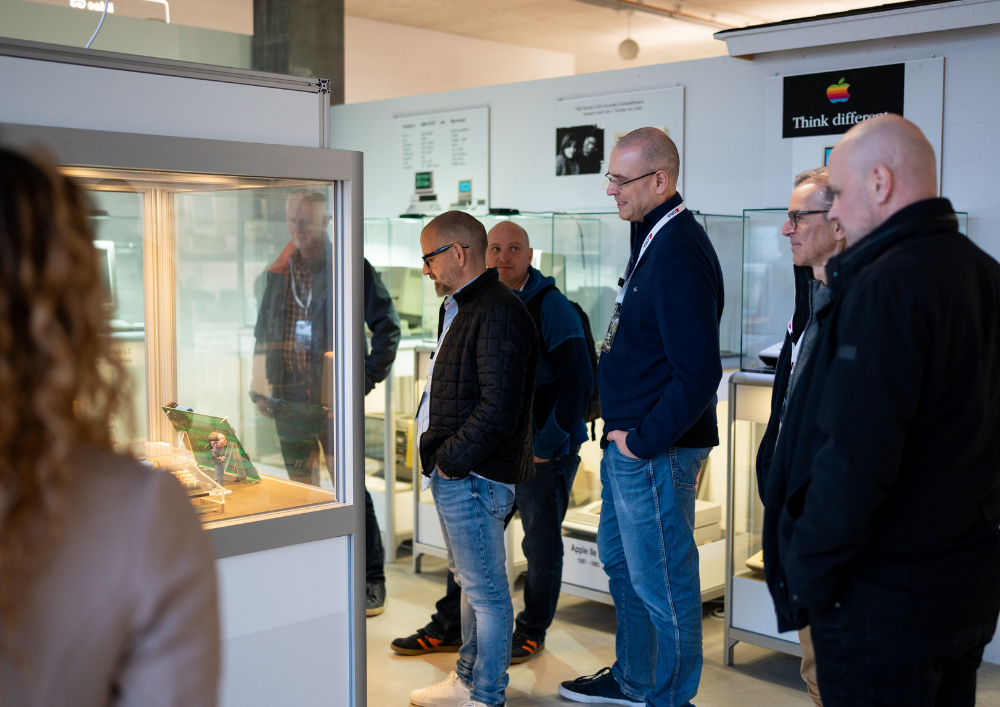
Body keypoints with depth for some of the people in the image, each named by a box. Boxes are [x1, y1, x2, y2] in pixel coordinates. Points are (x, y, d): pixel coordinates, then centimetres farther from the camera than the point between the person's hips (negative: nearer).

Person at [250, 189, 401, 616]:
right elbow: (264, 333, 20)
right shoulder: (277, 274, 11)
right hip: (290, 402, 5)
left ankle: (372, 582, 9)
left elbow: (387, 325, -4)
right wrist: (262, 382, 10)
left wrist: (369, 377, -8)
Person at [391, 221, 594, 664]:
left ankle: (531, 632, 23)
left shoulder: (552, 307, -12)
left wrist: (548, 444, -16)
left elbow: (578, 380, -16)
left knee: (541, 544, 6)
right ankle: (449, 628, 24)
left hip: (544, 452, -6)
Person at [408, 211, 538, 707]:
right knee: (470, 581, 20)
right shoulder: (458, 309, 16)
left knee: (486, 590, 1)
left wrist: (450, 459, -16)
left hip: (473, 477, -11)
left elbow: (498, 410, -24)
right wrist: (438, 456, 11)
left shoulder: (497, 314, -18)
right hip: (453, 471, 11)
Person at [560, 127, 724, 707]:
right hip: (630, 440, 11)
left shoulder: (679, 252, -22)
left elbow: (698, 372, -27)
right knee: (621, 559, 23)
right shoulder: (653, 239, 11)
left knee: (662, 580, 3)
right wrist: (623, 430, 14)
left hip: (657, 450, -11)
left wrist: (644, 439, -19)